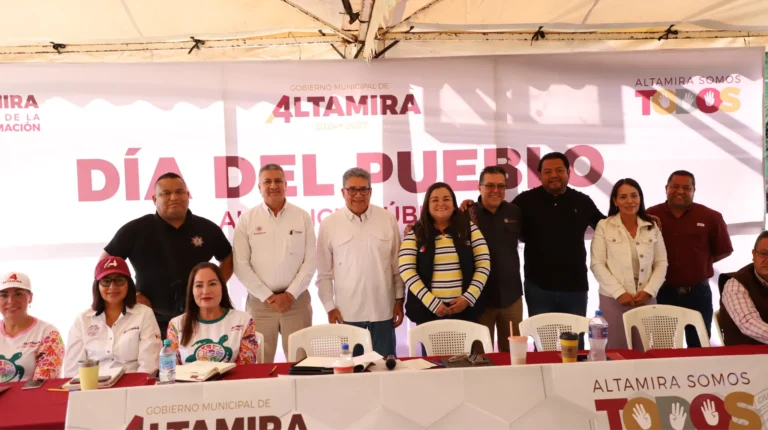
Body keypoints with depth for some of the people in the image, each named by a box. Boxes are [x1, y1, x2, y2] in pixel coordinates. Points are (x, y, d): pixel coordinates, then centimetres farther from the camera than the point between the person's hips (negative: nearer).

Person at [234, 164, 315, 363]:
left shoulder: (302, 217, 4)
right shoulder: (246, 219, 2)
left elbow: (310, 261, 1)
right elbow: (241, 265, -2)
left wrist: (290, 294, -7)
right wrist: (267, 296, -8)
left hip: (297, 300, 1)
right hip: (259, 301, 0)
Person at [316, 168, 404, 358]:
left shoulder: (388, 219, 1)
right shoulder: (329, 224, -1)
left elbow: (397, 264, 5)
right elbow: (324, 273, 2)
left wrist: (399, 300, 5)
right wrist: (329, 307, -1)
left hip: (382, 310, 1)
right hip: (346, 312, -1)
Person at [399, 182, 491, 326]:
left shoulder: (469, 228, 5)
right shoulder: (415, 234, 1)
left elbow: (484, 264, 1)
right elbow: (406, 270, -7)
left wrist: (469, 297, -10)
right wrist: (432, 302, -13)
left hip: (465, 308, 1)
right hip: (427, 310, -1)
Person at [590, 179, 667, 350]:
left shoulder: (652, 227, 9)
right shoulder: (604, 226, -2)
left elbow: (661, 263, 7)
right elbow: (597, 265, -6)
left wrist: (649, 290, -6)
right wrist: (619, 292, -13)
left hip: (646, 299, 3)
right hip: (613, 299, -3)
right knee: (616, 352, 1)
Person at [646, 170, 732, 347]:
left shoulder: (710, 217, -1)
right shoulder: (650, 216, -3)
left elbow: (724, 251, 7)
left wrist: (700, 262, 0)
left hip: (698, 293, 1)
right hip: (662, 293, 0)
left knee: (699, 347, 14)